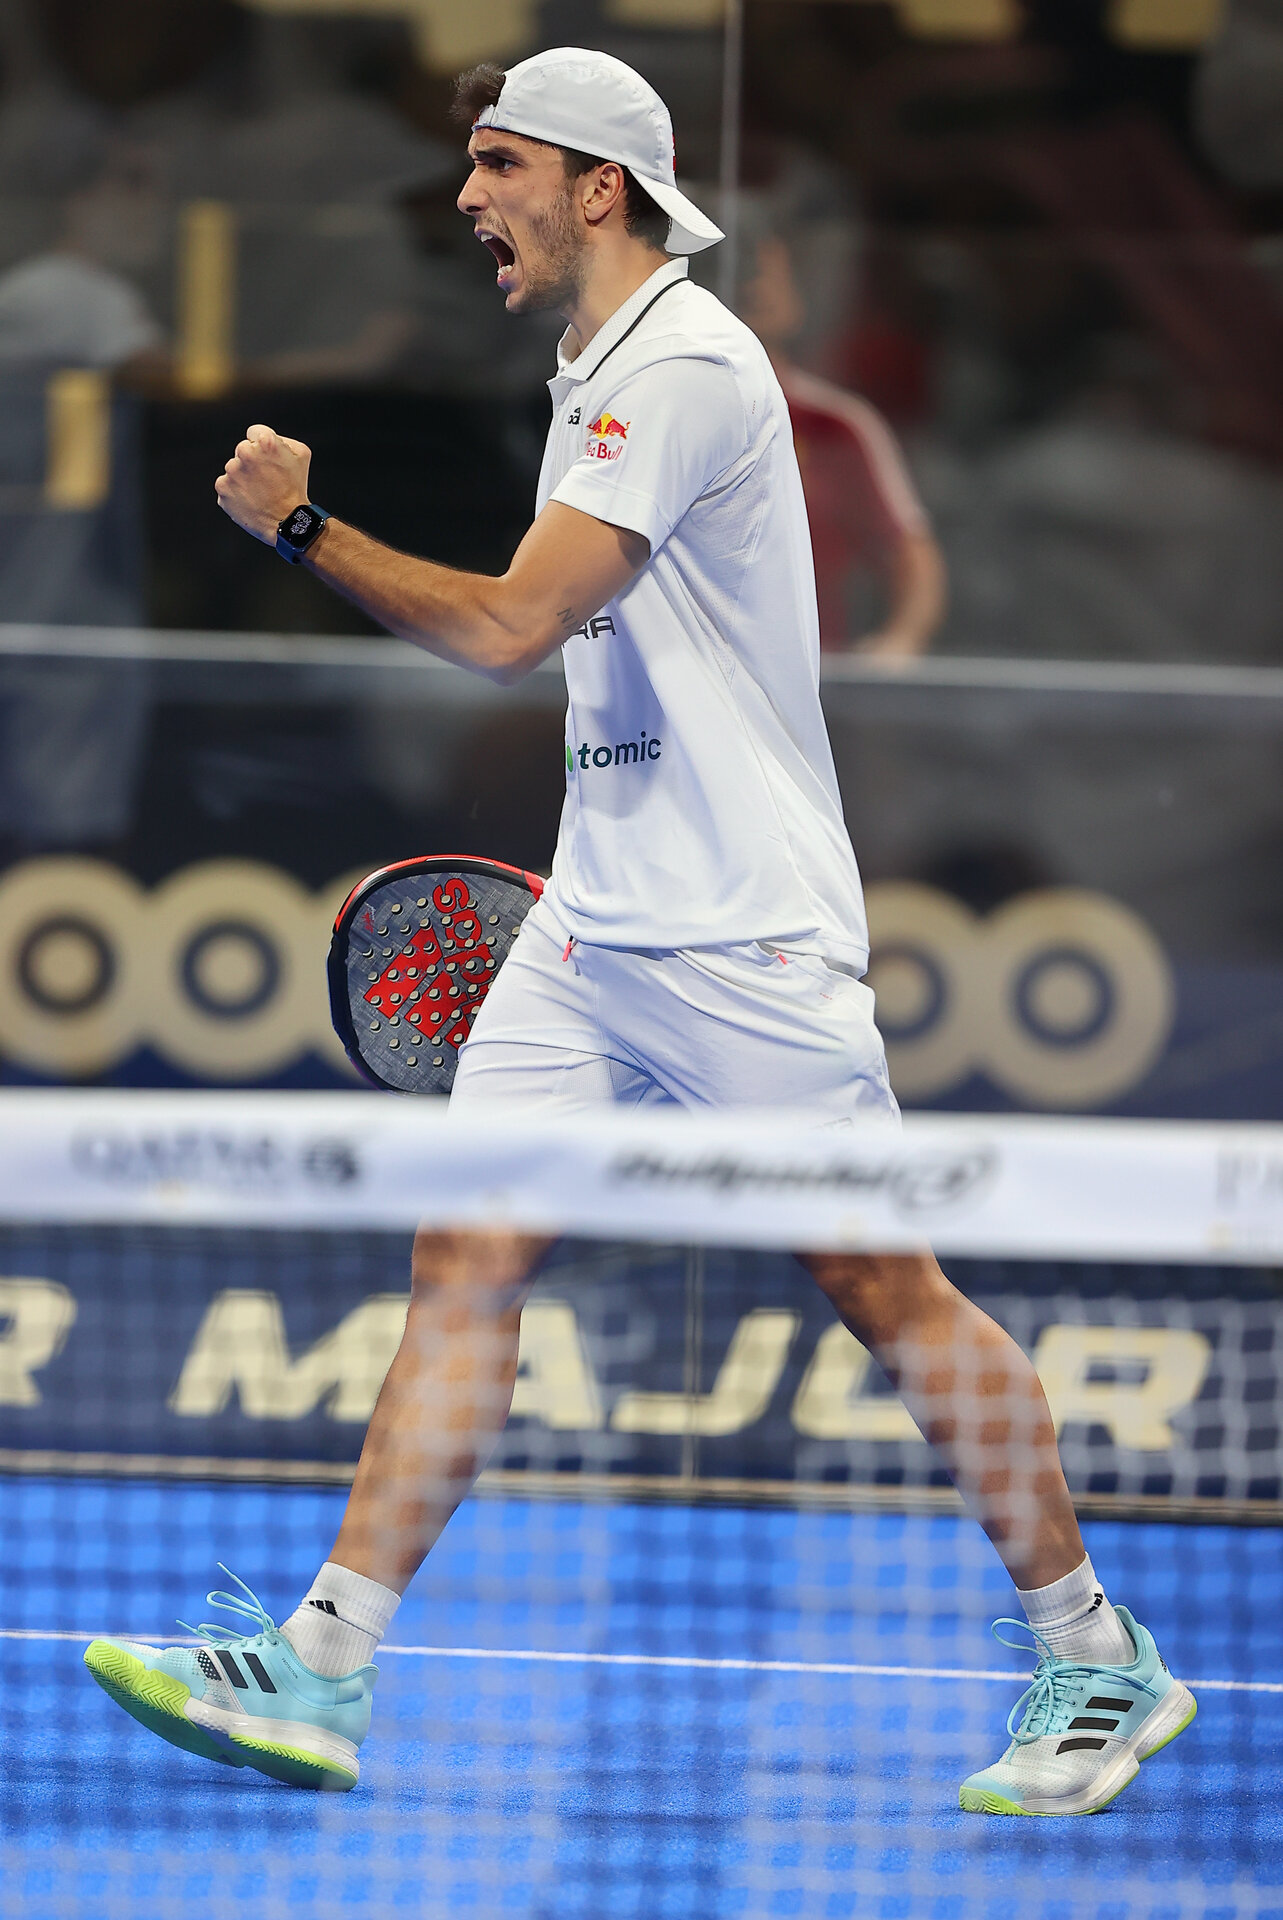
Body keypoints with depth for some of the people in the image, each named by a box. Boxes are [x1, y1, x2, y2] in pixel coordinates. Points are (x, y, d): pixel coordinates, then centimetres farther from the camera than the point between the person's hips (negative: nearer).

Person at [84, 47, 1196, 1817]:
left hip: (744, 929, -9)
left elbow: (511, 628, -22)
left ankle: (1100, 1660, 9)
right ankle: (321, 1668, -6)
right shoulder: (600, 374, 16)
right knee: (468, 1256, -1)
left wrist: (303, 526, -11)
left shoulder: (682, 365, -15)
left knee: (881, 1286, -4)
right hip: (597, 923, 9)